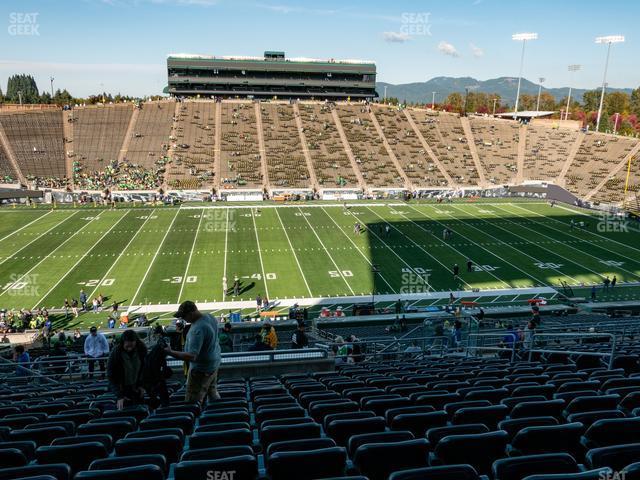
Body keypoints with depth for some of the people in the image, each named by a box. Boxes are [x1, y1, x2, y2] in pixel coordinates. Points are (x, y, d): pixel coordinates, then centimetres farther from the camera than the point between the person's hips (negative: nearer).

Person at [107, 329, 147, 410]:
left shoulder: (142, 349, -14)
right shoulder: (115, 353, -23)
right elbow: (111, 376, -19)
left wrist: (142, 385, -4)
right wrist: (119, 396, -25)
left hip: (137, 388, 3)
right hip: (123, 389, -3)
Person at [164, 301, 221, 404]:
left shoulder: (197, 330, -33)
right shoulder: (210, 317, -5)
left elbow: (191, 356, -36)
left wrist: (171, 352, -33)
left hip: (202, 369, -10)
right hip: (214, 362, 10)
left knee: (192, 403, 0)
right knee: (213, 393, 25)